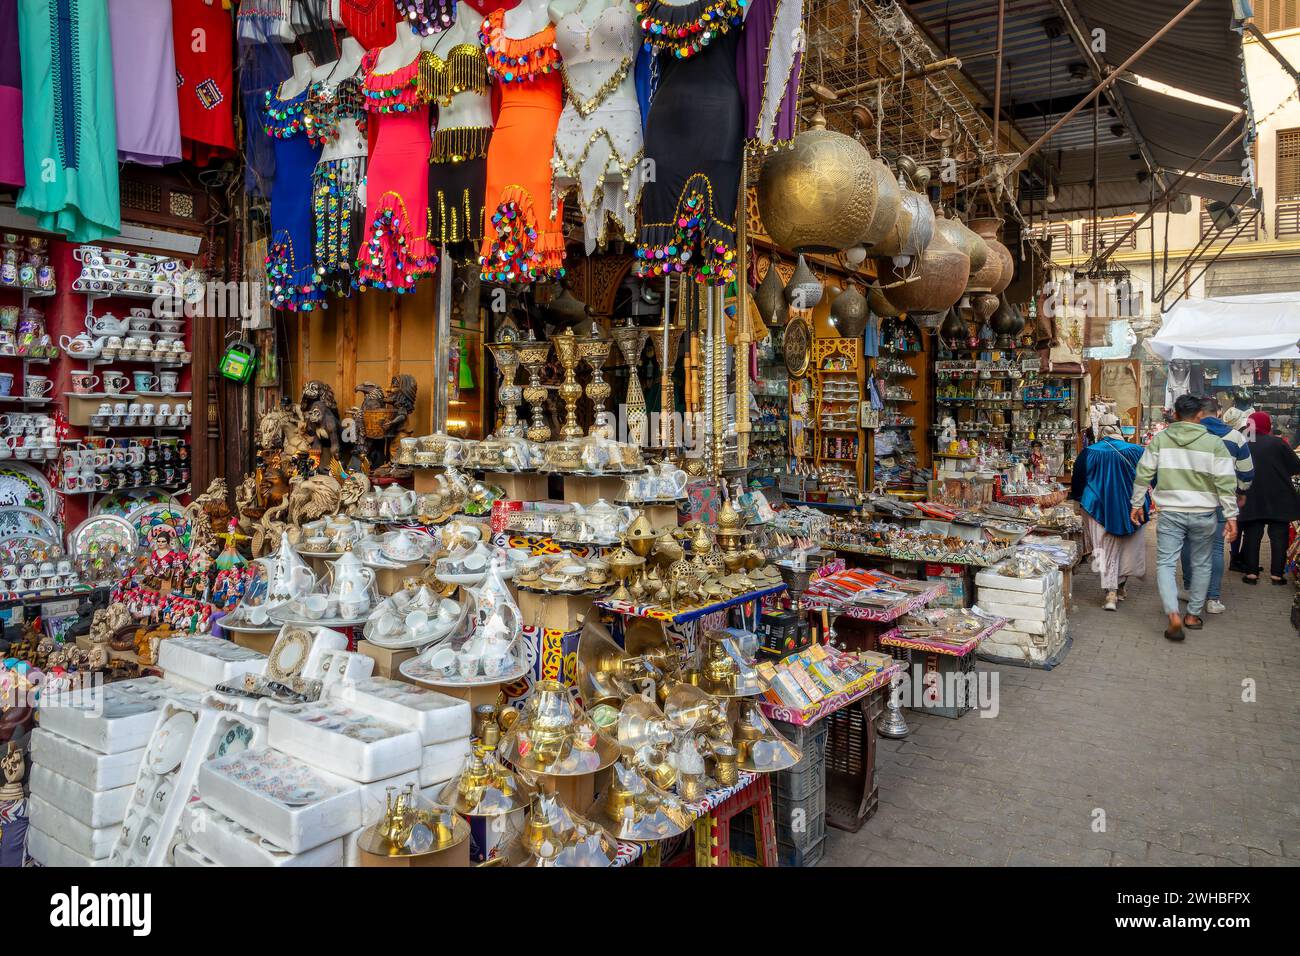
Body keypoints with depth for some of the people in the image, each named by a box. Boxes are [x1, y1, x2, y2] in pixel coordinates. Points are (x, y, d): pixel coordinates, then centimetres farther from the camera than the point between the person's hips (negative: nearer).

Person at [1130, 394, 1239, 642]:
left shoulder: (1159, 440, -1)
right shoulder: (1214, 443, -4)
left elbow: (1143, 474, 1)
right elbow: (1226, 483, -6)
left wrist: (1136, 504, 11)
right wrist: (1231, 515, -2)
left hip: (1170, 513, -1)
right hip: (1204, 514, 1)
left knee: (1165, 564, 1)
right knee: (1201, 565, 17)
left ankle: (1173, 615, -16)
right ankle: (1193, 614, 26)